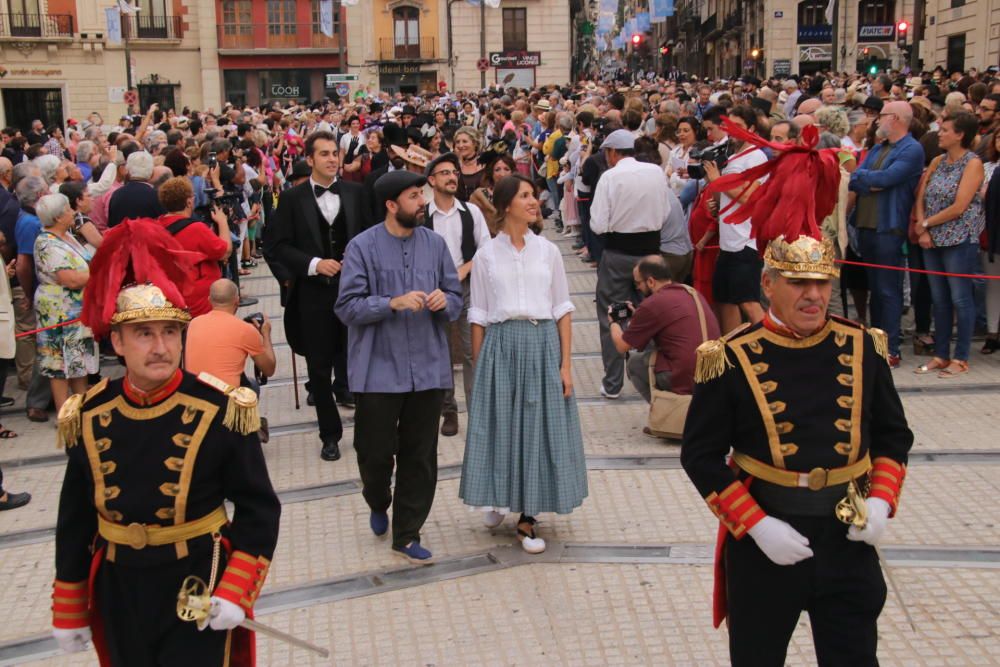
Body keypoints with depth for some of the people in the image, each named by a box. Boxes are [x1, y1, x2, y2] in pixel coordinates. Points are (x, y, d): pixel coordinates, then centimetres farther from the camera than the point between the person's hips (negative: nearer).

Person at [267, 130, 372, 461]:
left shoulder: (355, 192, 6)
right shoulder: (292, 198, -1)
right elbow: (279, 246, -4)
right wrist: (314, 264, -16)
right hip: (314, 293, -1)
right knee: (320, 367, 7)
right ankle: (330, 433, 21)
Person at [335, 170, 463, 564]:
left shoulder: (435, 244, 5)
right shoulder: (363, 247, -6)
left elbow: (456, 301, 9)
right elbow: (347, 307, -10)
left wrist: (445, 301, -14)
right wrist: (394, 303, -22)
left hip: (427, 368, 3)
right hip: (379, 370, -3)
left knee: (421, 457, 7)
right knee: (375, 450, 7)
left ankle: (407, 535, 21)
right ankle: (378, 504, 40)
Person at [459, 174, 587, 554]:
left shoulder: (548, 251, 5)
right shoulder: (486, 255, 3)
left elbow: (563, 310, 4)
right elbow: (478, 317, 5)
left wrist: (565, 365, -2)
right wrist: (478, 369, 1)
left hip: (544, 344, 1)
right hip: (501, 345, -1)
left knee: (540, 426, 3)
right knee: (500, 425, 5)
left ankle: (528, 519, 15)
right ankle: (499, 499, 32)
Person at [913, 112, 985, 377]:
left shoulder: (973, 163, -9)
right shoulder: (937, 162, 10)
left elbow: (959, 207, -15)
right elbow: (920, 197, 7)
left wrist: (926, 223, -7)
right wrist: (922, 230, -7)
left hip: (960, 240, -6)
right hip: (933, 240, 6)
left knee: (960, 299, 0)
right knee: (939, 300, 10)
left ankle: (961, 359, 7)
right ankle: (941, 356, 18)